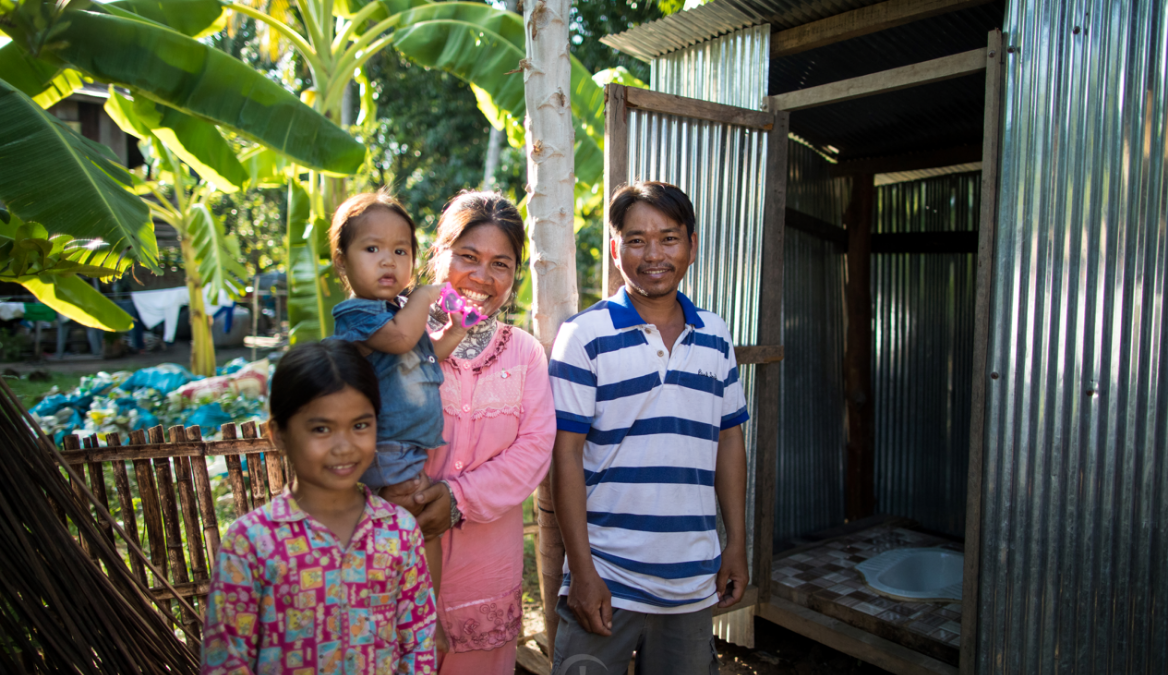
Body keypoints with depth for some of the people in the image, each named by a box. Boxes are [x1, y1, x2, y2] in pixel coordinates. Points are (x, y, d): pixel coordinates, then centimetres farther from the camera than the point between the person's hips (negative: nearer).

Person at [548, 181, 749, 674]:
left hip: (694, 581, 4)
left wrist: (737, 543, 8)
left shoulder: (716, 337, 7)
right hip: (606, 581, -4)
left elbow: (729, 440, 11)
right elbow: (567, 455, -9)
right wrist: (581, 570, -11)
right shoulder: (584, 336, -7)